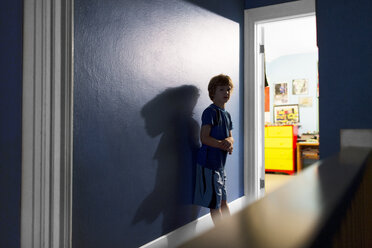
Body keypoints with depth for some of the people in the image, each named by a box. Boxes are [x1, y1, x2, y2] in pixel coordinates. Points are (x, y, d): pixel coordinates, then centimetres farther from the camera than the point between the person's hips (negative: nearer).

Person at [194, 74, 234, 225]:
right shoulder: (210, 112, -12)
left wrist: (229, 141, -7)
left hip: (220, 163, 8)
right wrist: (223, 145, -22)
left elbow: (230, 137, 16)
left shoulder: (226, 115, 14)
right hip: (209, 162, -8)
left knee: (223, 200, 19)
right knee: (214, 202, 1)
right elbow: (204, 138, -18)